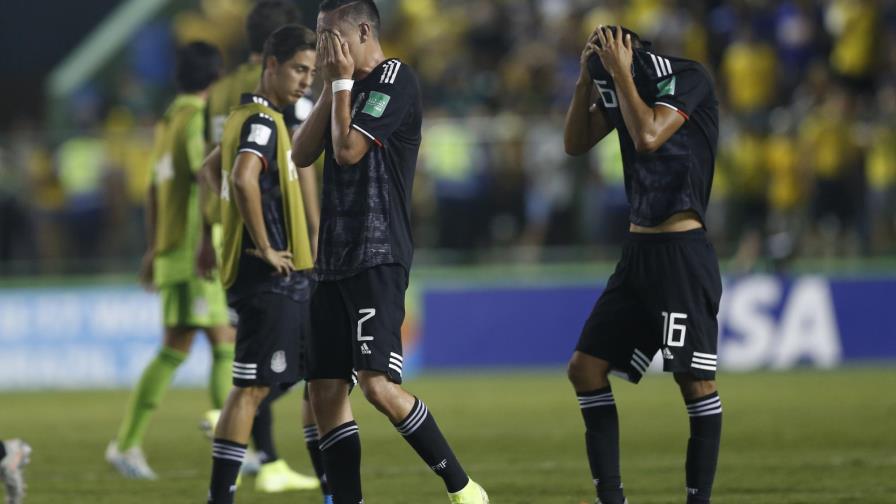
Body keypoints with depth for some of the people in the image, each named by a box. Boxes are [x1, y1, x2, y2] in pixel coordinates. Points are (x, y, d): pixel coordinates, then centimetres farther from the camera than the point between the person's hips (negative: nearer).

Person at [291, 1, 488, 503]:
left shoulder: (395, 78, -7)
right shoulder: (349, 88, 19)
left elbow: (348, 150, -15)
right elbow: (302, 154, 10)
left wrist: (342, 81, -5)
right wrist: (332, 86, 4)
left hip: (377, 257, -9)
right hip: (334, 258, 9)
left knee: (378, 385, -19)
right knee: (325, 391, 3)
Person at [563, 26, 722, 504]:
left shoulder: (686, 78, -11)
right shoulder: (625, 87, 11)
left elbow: (648, 136, -24)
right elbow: (575, 143, 14)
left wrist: (619, 74, -16)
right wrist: (589, 75, 3)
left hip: (682, 252, -8)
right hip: (637, 250, 8)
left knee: (695, 379, -8)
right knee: (585, 367, 5)